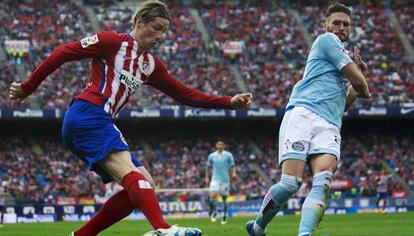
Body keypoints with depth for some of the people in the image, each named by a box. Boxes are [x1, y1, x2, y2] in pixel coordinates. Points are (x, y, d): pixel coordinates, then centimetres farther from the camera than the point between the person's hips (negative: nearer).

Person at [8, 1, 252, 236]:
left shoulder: (151, 65, 21)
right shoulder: (113, 42, 0)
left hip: (102, 124, 9)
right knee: (131, 174, -29)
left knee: (145, 187, 0)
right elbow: (63, 53, -1)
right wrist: (28, 88, -1)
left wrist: (230, 102, 13)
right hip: (87, 116, -9)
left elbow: (185, 94, 21)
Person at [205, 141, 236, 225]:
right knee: (212, 195, -20)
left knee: (224, 198, 3)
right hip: (215, 179, 0)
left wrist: (233, 173, -17)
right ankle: (213, 211, 2)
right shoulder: (212, 156, 7)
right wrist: (207, 177, 15)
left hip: (225, 179, 0)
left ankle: (224, 216, 16)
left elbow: (232, 166, 2)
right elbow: (208, 167, 18)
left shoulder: (228, 155, 2)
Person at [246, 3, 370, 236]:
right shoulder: (326, 40, 7)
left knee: (323, 180, -23)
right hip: (304, 112, -7)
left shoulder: (344, 56, 33)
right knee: (291, 182, -18)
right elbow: (358, 80, 1)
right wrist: (365, 91, 24)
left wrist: (360, 75, 26)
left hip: (329, 126, 7)